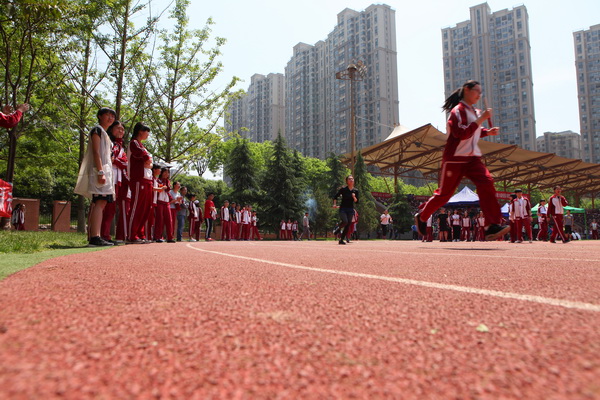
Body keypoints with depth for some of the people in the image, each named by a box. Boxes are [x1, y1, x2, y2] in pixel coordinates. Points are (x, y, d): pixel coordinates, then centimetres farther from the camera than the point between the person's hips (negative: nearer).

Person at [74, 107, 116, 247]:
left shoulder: (105, 133, 28)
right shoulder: (97, 129, 0)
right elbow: (96, 152, -12)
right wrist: (101, 172, -22)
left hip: (105, 171, 10)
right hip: (99, 170, -10)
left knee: (97, 204, 6)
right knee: (100, 202, -19)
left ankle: (92, 237, 7)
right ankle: (95, 237, -27)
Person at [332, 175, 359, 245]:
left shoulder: (356, 190, 6)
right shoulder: (343, 189, -3)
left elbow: (357, 201, 6)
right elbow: (335, 196, 3)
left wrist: (354, 197, -14)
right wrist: (335, 204, -9)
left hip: (351, 210, 4)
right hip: (343, 209, -4)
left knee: (348, 225, 0)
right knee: (345, 222, -25)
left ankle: (341, 240, 10)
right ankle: (339, 229, 8)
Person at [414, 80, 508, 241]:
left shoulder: (474, 112, 17)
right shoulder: (458, 110, -10)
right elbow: (461, 133, -23)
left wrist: (487, 132, 15)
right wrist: (481, 119, -22)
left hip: (473, 158, 7)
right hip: (455, 158, -7)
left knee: (486, 183, -16)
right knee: (444, 193, 1)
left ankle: (492, 226, -20)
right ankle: (421, 216, 24)